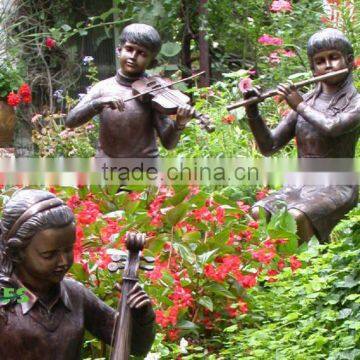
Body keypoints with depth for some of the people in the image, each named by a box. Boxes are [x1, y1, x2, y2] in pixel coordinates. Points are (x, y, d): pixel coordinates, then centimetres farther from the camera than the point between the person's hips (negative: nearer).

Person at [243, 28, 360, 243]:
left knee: (296, 217, -33)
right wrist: (253, 112, -5)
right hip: (301, 187, 5)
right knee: (259, 213, -23)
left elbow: (332, 127, -24)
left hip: (338, 187, -4)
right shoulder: (306, 100, 11)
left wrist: (300, 106, -11)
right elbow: (269, 147, 9)